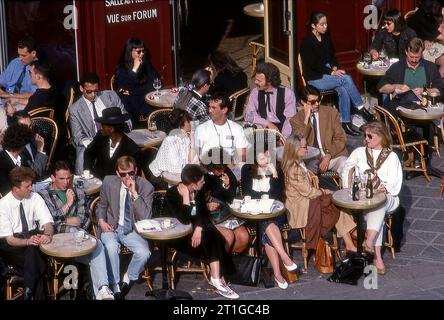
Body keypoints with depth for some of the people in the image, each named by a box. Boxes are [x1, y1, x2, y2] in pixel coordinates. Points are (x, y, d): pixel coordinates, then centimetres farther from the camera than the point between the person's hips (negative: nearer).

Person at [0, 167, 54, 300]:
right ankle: (39, 295, -19)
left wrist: (47, 235, -31)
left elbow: (48, 222, -7)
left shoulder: (35, 198, -3)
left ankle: (29, 292, -21)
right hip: (12, 245, -3)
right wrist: (27, 241, -35)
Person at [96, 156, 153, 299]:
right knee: (111, 247, -33)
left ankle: (128, 279, 4)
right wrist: (101, 221, -5)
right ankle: (115, 287, -14)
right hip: (111, 228, 0)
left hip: (133, 231, 0)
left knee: (144, 253, -28)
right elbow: (102, 205, 15)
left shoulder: (146, 187, -10)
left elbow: (145, 217, -18)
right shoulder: (109, 182, -3)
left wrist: (135, 193, -26)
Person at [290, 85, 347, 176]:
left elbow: (341, 138, 3)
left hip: (333, 155, 1)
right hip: (311, 160, -1)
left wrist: (328, 156, -13)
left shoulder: (331, 112, 5)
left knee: (344, 165, -31)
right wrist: (306, 119, -16)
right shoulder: (296, 119, 4)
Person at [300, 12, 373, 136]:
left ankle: (345, 124, -25)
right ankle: (361, 108, -16)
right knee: (346, 79, -26)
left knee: (343, 90, -25)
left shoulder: (326, 38, 10)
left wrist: (335, 68, -3)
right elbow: (313, 64, -16)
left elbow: (332, 56, 19)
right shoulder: (307, 42, -11)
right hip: (314, 79, -6)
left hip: (327, 73, 6)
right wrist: (332, 72, -20)